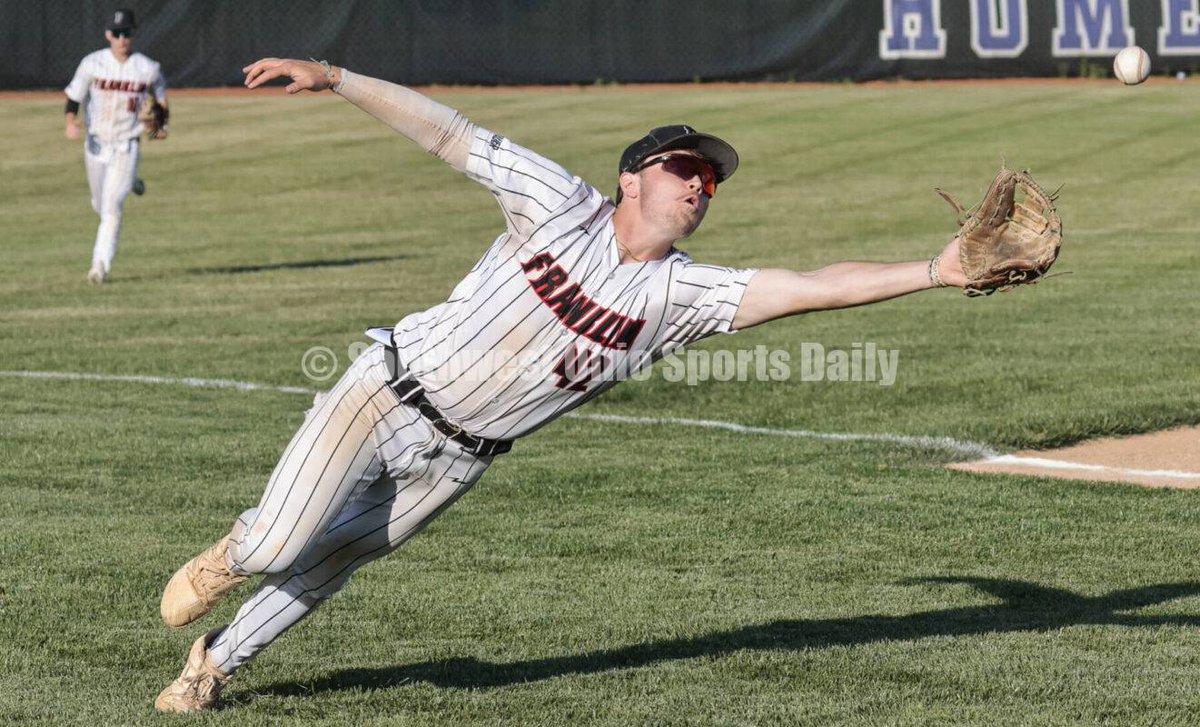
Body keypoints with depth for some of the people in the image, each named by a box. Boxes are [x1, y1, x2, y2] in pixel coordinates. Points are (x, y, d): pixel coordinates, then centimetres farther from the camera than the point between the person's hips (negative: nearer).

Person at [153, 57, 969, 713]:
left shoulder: (684, 293, -9)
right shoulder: (562, 205, -14)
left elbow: (810, 288, -18)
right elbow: (444, 129, -11)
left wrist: (933, 271, -29)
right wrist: (333, 78, -17)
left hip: (452, 461, 3)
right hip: (391, 388, -3)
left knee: (320, 568, 10)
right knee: (278, 547, -14)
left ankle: (214, 663, 35)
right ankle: (231, 557, 23)